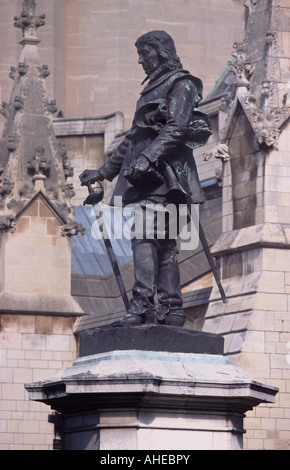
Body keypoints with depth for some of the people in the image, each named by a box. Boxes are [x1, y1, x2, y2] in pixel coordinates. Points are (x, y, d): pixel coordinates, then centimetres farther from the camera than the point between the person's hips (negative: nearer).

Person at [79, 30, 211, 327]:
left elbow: (177, 127, -17)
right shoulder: (153, 89, 27)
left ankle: (142, 305, -27)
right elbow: (134, 137, 30)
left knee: (144, 234, -19)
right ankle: (171, 309, 2)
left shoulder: (181, 84, -1)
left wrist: (147, 157, -29)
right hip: (145, 171, 9)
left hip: (162, 169, -9)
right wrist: (104, 171, 28)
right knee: (163, 243, 4)